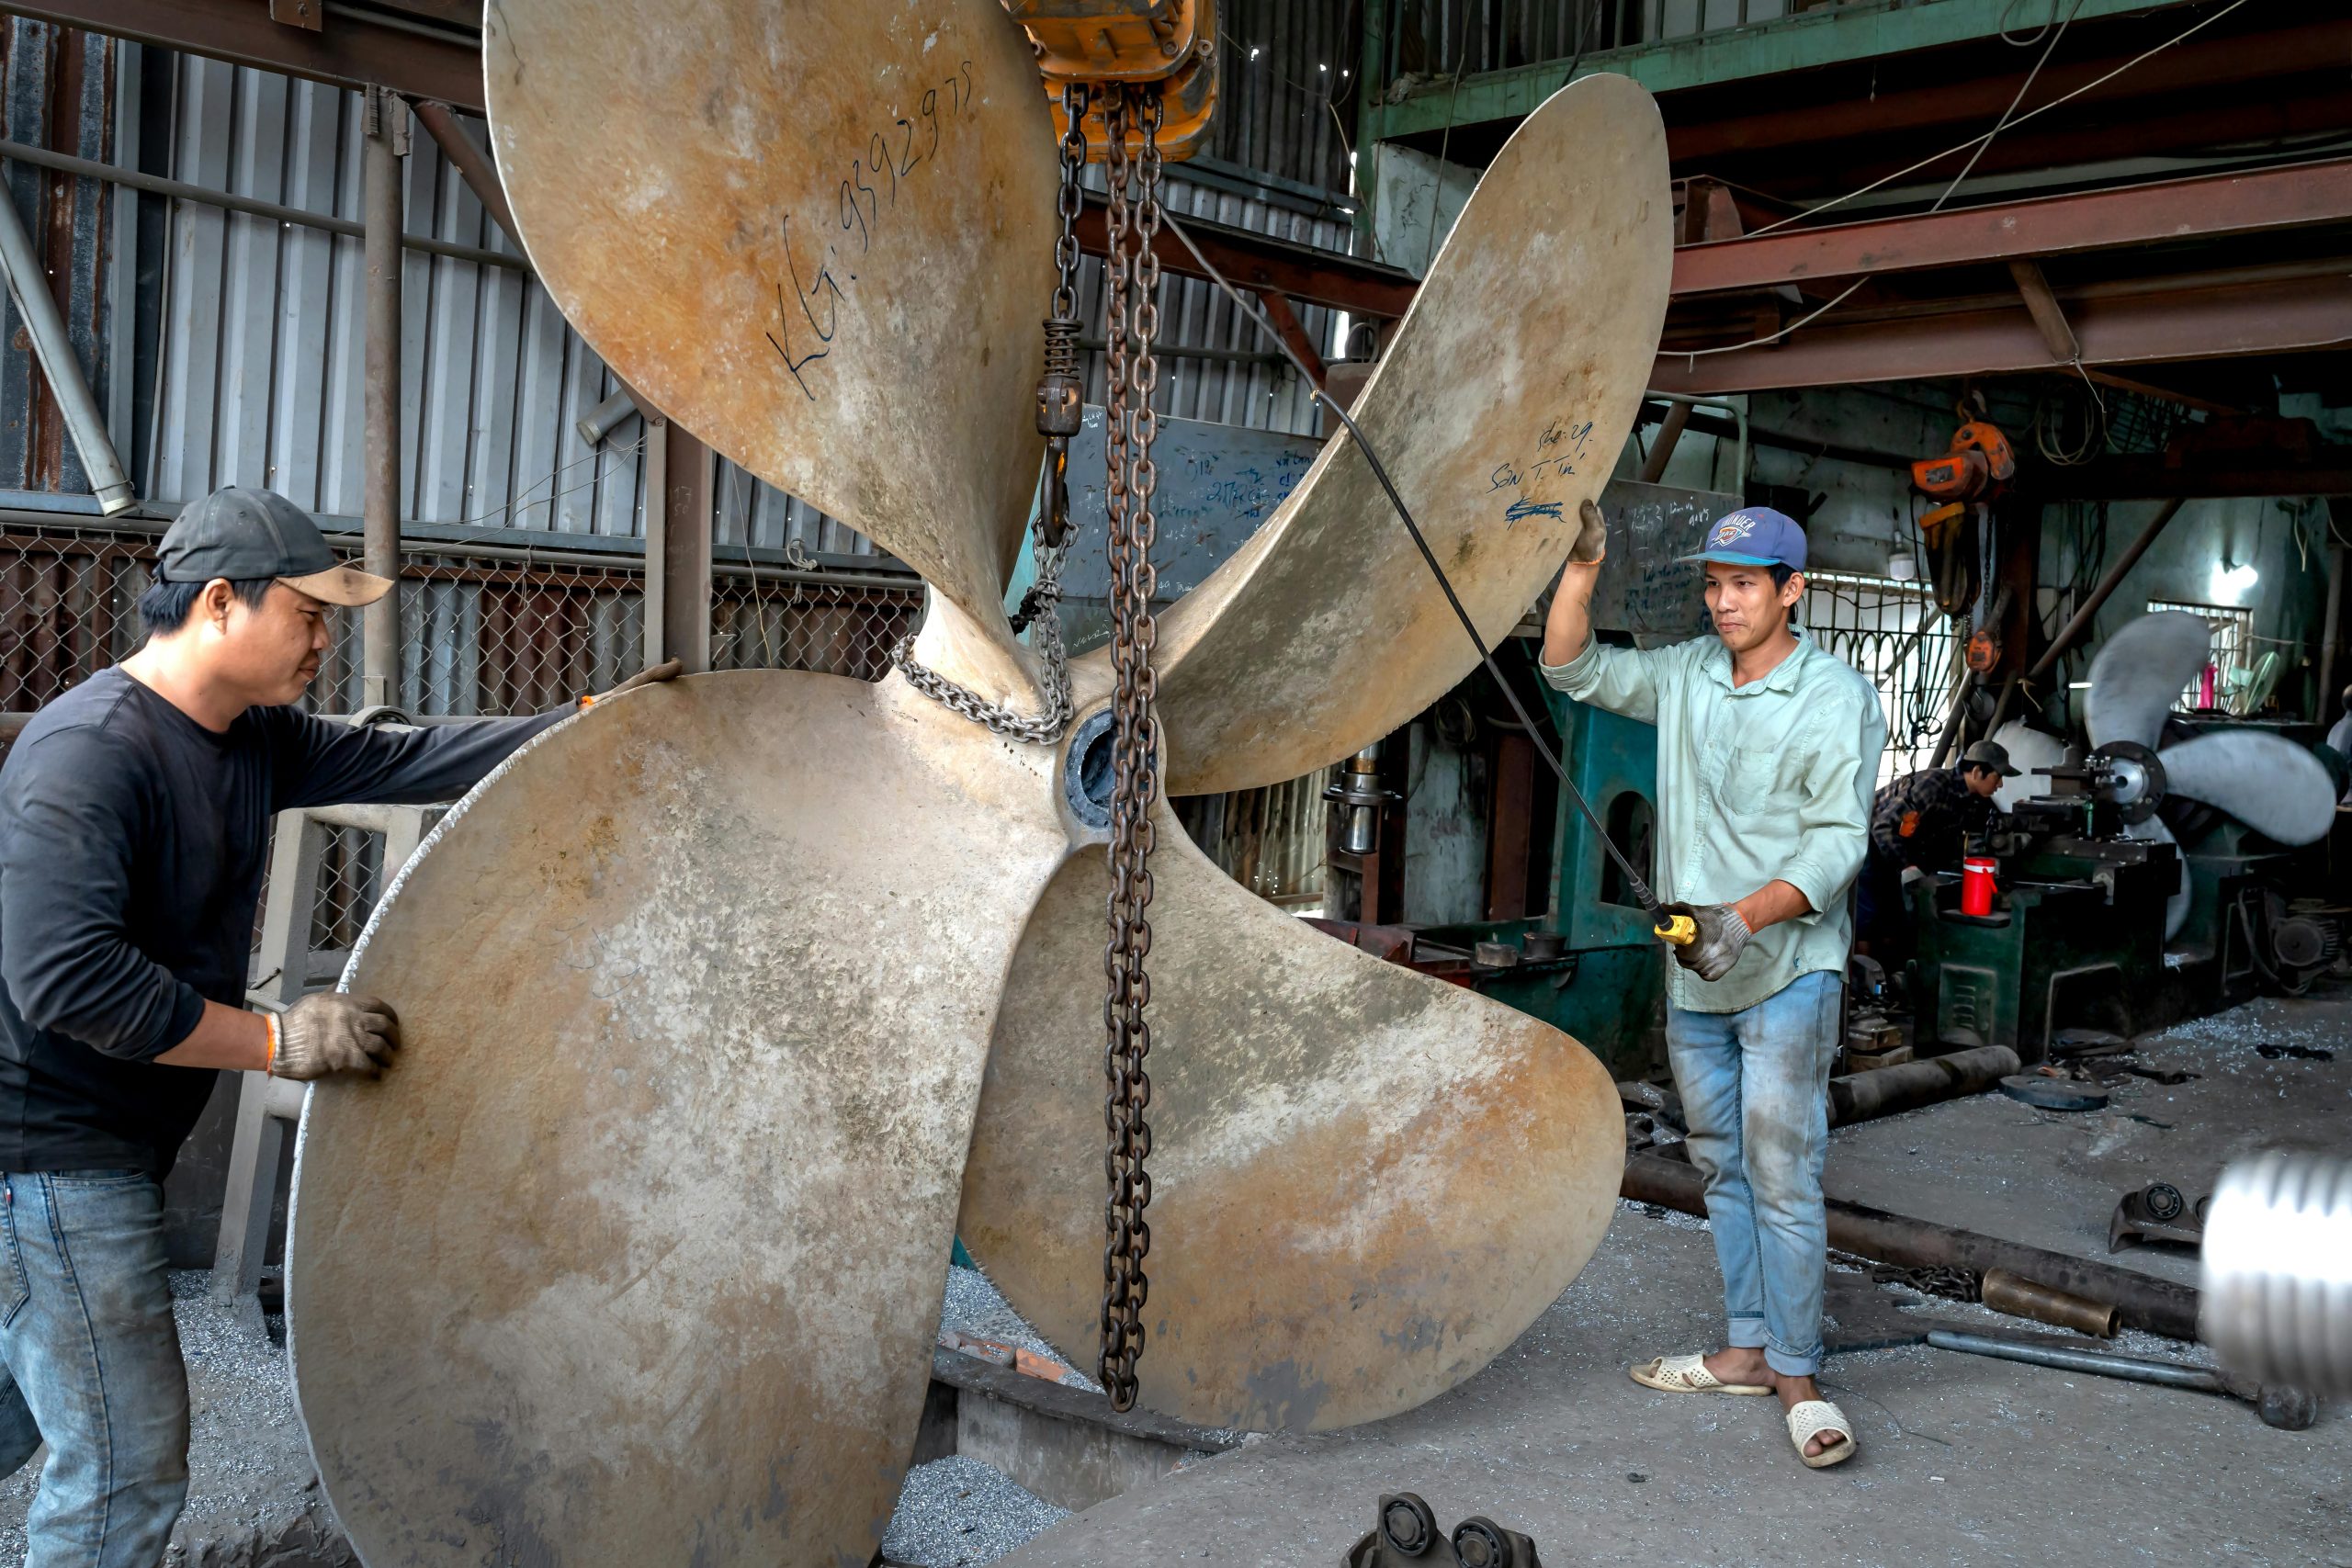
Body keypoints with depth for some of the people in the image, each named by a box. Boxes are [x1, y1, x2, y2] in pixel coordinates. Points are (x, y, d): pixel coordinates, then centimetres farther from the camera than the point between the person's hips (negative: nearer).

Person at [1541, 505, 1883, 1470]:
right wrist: (1583, 565, -4)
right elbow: (1572, 668, 9)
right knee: (1722, 1169, 13)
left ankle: (1798, 1374, 5)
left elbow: (1838, 840, -16)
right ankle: (1748, 1350, 25)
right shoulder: (1685, 676, 8)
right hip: (1693, 974, 6)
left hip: (1786, 973, -6)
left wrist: (1745, 916, -30)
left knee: (1782, 1176, -7)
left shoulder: (1837, 699, -9)